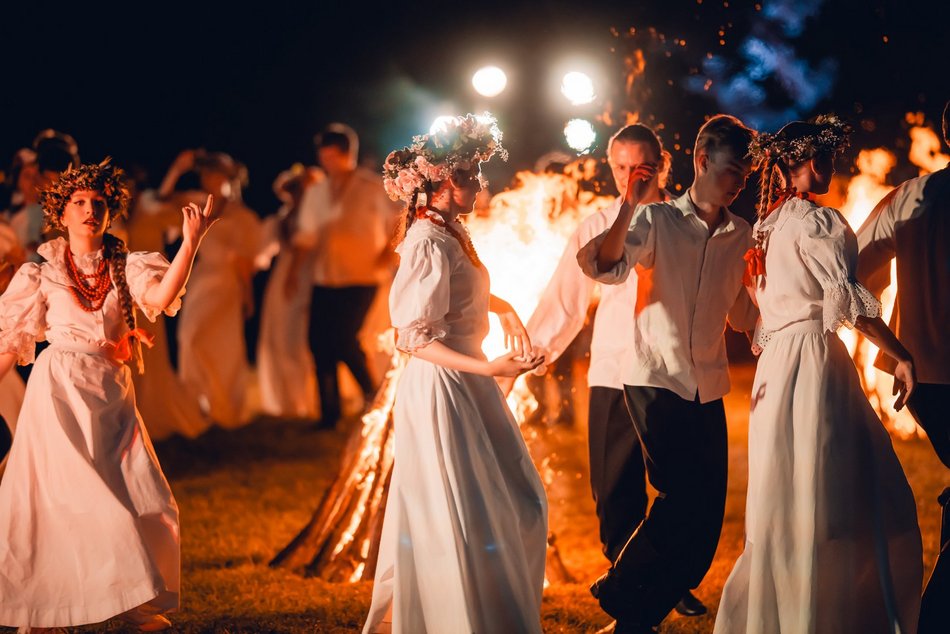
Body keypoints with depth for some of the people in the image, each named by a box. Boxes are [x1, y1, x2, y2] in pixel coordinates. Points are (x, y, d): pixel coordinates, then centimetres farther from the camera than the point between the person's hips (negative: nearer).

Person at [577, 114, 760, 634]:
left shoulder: (742, 236, 9)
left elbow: (742, 317, 15)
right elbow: (606, 267, -19)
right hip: (655, 381, -5)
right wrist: (629, 206, -28)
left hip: (708, 390, 5)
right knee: (683, 495, -17)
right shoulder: (657, 220, -4)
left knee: (707, 512, 3)